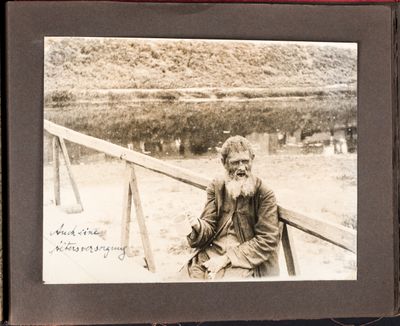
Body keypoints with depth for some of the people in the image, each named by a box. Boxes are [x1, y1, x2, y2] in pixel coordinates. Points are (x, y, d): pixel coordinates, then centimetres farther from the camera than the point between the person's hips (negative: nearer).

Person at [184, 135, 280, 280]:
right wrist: (198, 226, -22)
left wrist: (228, 258, -15)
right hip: (212, 253, 4)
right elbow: (209, 226, 4)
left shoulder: (264, 194, -6)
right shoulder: (216, 187, 7)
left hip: (248, 261, -3)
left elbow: (267, 240, -9)